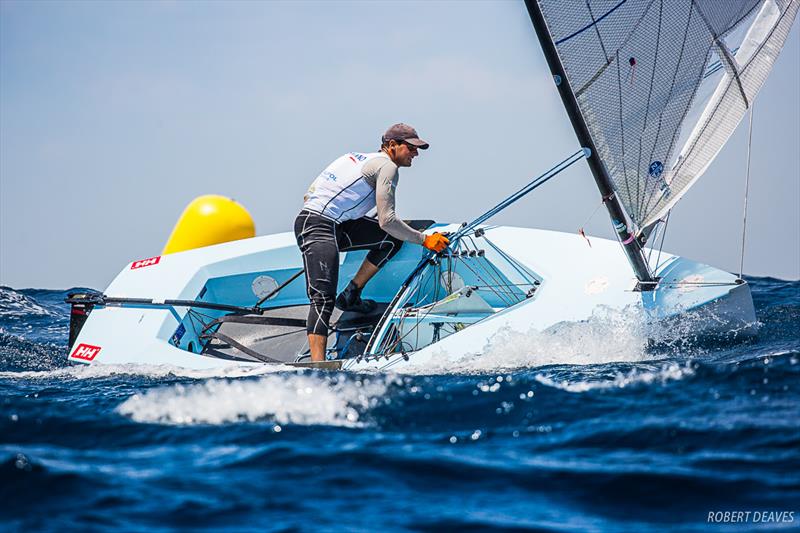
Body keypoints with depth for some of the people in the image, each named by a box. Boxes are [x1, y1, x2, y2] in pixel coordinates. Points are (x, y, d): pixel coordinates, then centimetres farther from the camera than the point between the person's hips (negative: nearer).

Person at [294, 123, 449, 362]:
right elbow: (387, 221, -11)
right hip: (317, 227, -9)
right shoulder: (387, 166, -4)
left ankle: (351, 296, 9)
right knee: (324, 298, -22)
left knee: (393, 239, 6)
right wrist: (424, 240, -3)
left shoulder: (360, 158, 23)